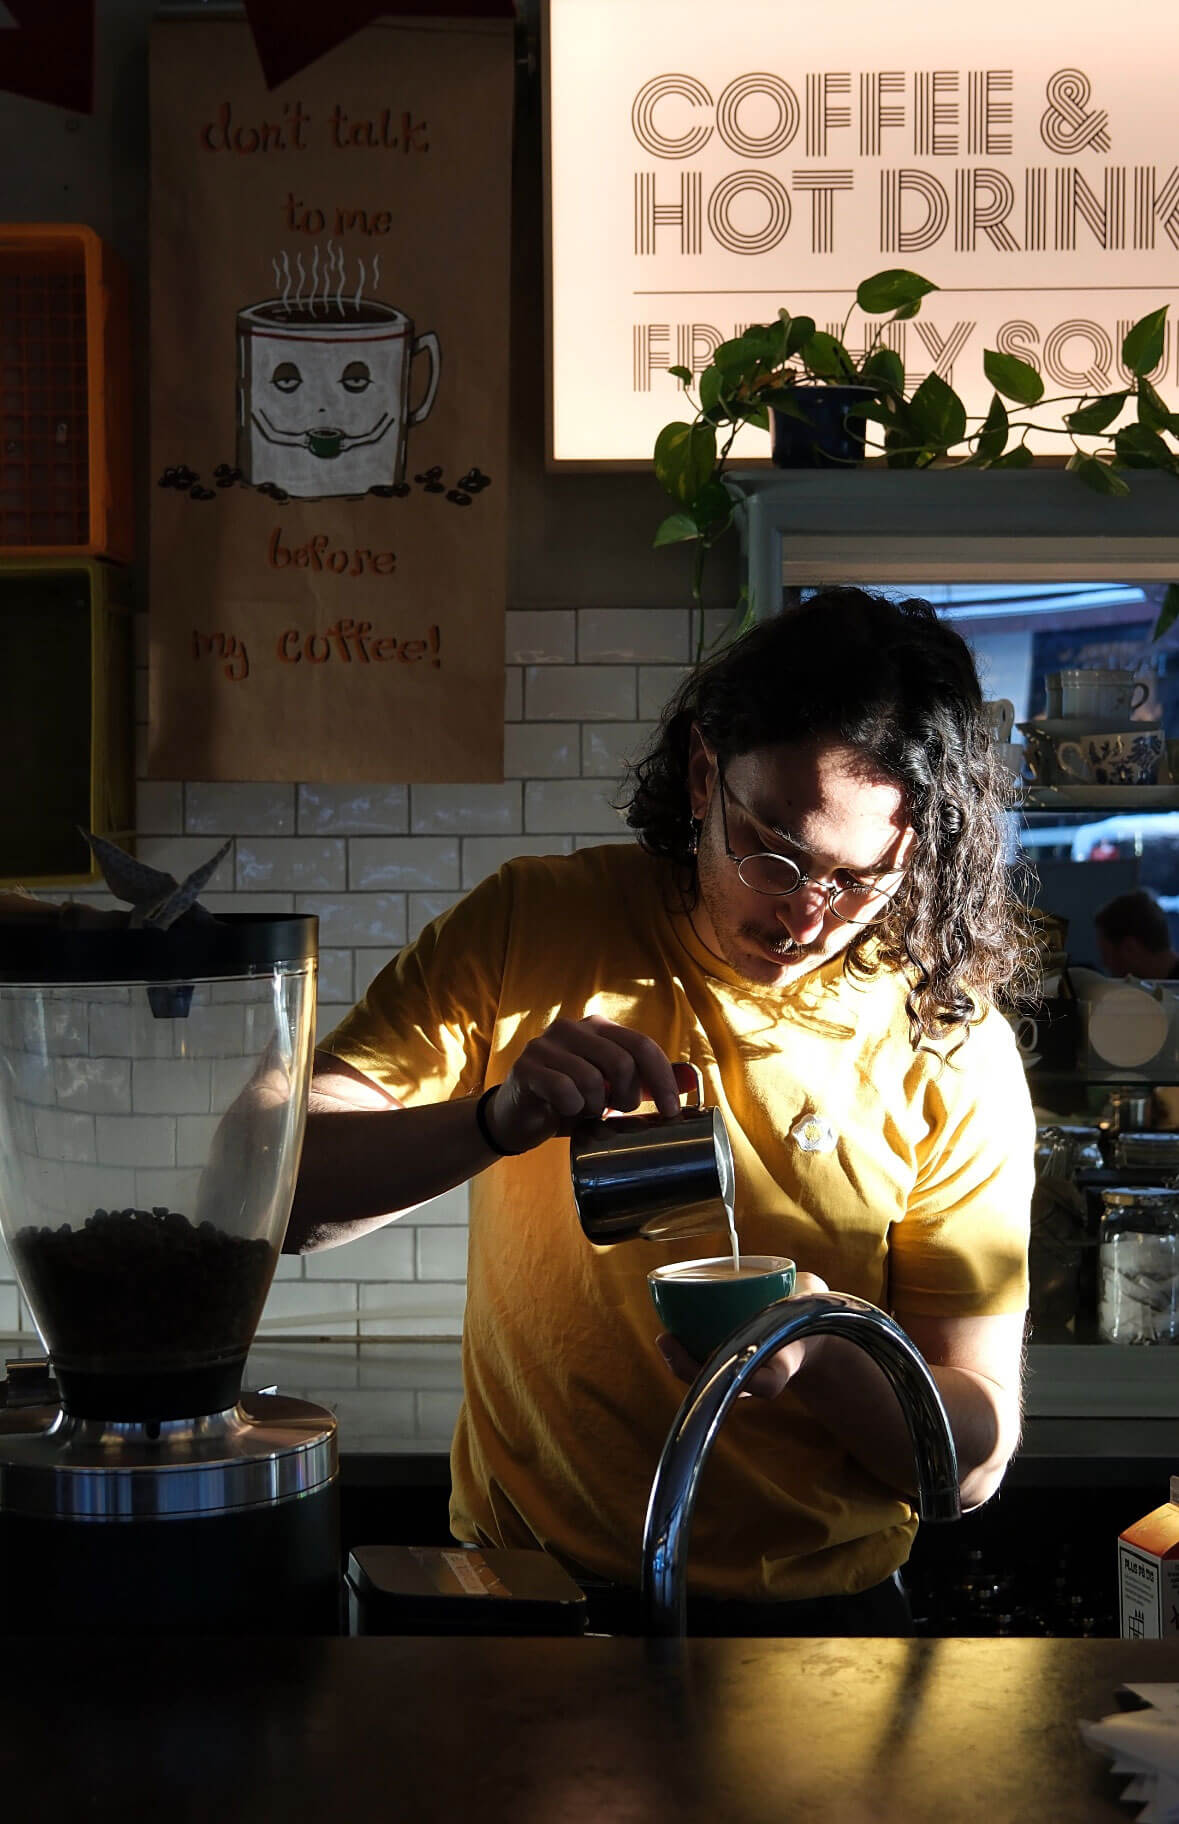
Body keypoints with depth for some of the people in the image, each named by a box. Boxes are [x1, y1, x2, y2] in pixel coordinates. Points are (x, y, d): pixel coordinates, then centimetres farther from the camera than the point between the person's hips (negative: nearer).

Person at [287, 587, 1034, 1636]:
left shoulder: (956, 1053, -3)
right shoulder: (531, 928, -2)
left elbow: (972, 1455, -3)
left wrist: (821, 1364, -25)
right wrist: (496, 1120, -26)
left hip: (815, 1607, 3)